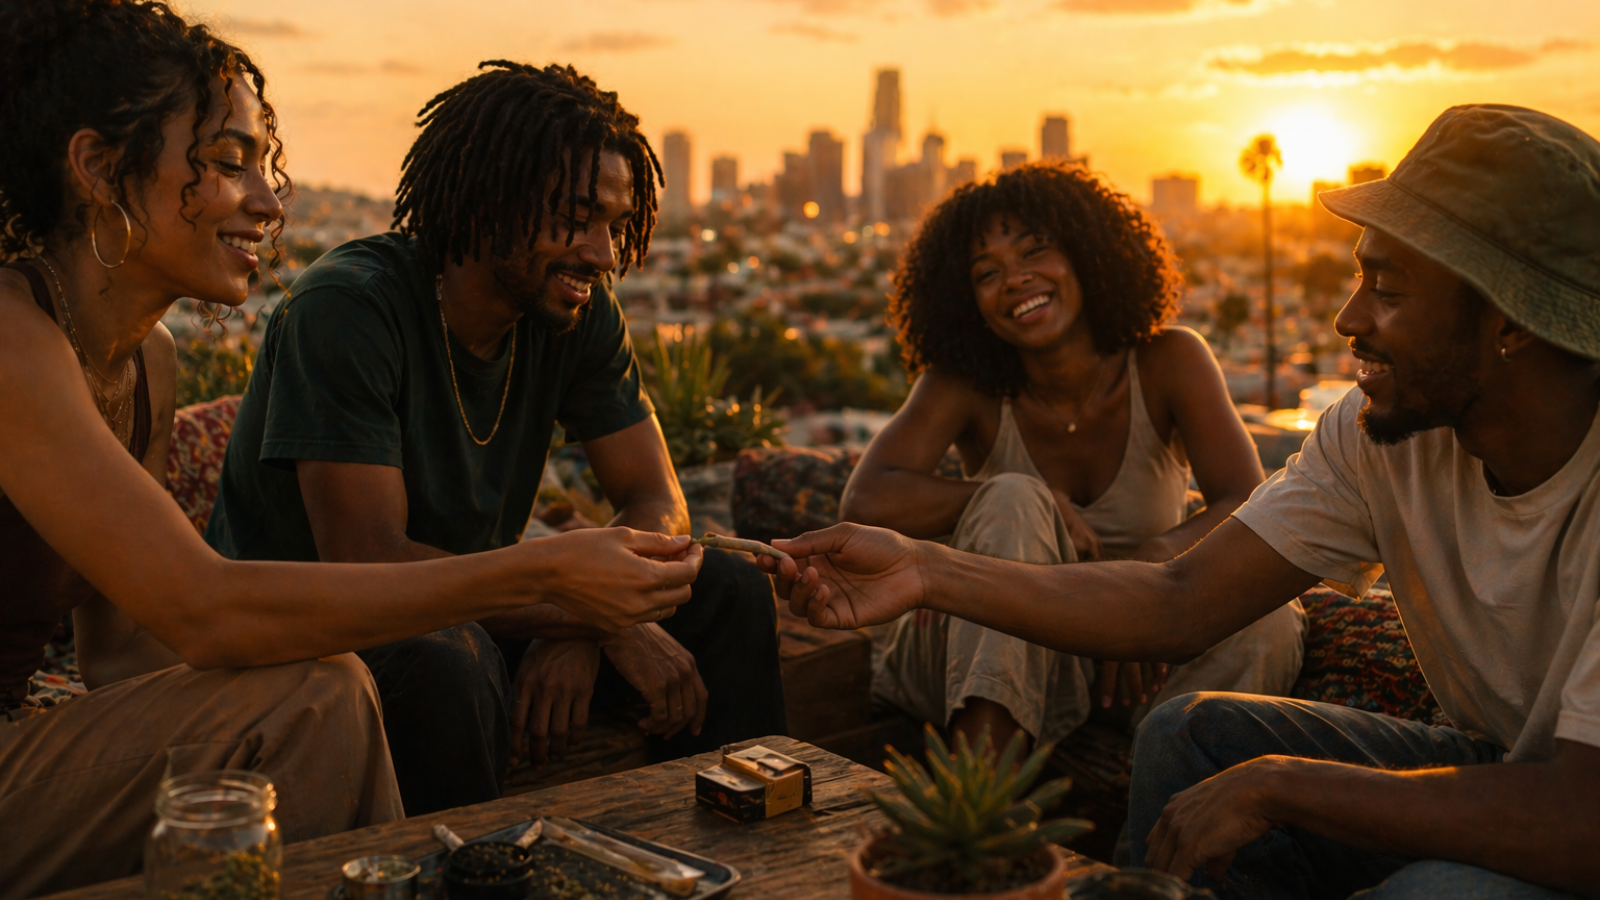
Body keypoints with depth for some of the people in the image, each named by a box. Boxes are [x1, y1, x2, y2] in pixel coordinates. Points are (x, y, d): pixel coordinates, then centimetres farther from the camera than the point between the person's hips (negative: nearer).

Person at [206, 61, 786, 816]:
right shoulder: (349, 307, -23)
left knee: (730, 593, -7)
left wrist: (578, 633, -22)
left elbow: (657, 502, -1)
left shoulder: (579, 312, -4)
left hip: (469, 608, 6)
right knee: (441, 667, -39)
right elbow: (367, 564, -29)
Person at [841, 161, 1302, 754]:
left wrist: (1153, 558, -41)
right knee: (1014, 500, -30)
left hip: (1137, 661, 1)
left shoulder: (1169, 362, -8)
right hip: (1004, 661, -1)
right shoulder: (964, 386, -8)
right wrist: (1027, 504, -26)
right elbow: (865, 504, -23)